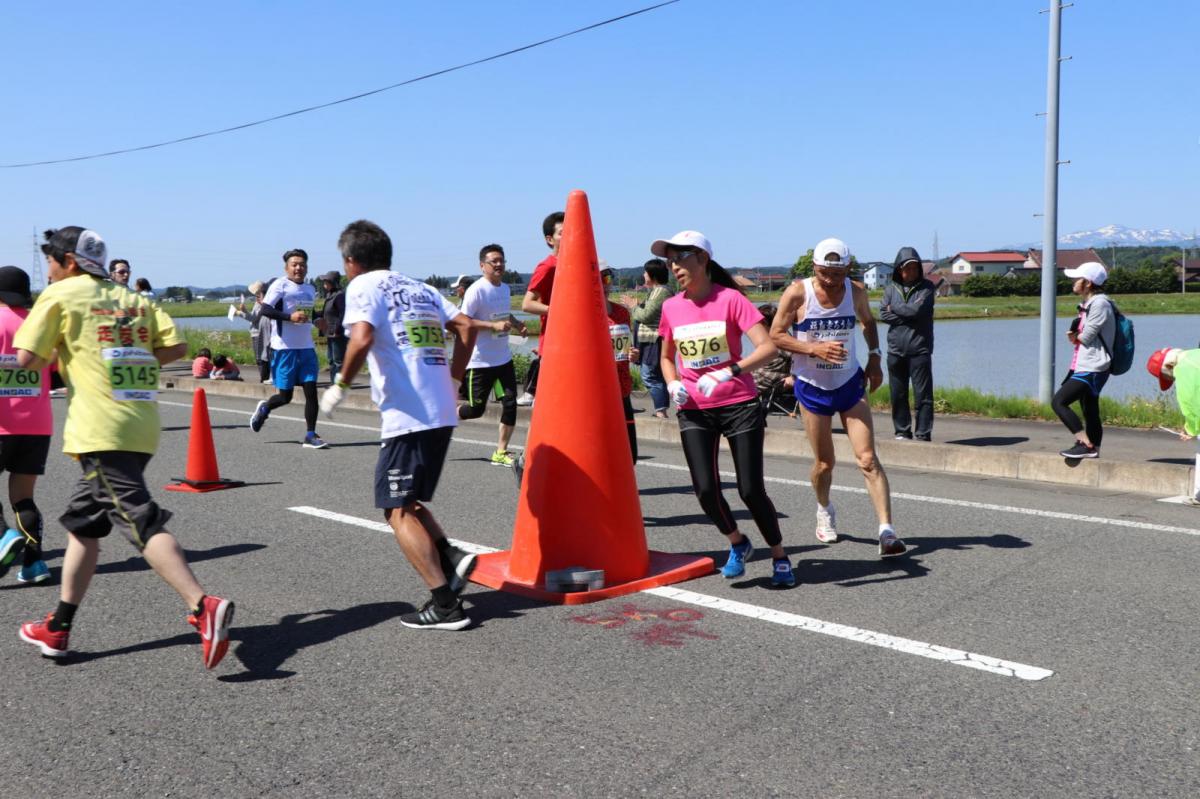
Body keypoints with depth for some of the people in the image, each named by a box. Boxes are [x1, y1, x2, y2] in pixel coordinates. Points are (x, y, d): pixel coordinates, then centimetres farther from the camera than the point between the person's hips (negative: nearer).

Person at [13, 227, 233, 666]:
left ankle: (204, 607, -30)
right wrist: (131, 363, 15)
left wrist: (55, 354, 16)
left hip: (100, 432, -7)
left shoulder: (59, 295, 1)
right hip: (142, 427, 7)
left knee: (142, 523, -15)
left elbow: (27, 358, -5)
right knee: (82, 522, 19)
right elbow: (176, 346, 5)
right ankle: (58, 628, 25)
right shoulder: (135, 299, 16)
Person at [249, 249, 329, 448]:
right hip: (285, 347, -5)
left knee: (311, 390, -4)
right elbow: (265, 309, -16)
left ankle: (311, 435, -1)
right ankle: (264, 408, 34)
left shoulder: (311, 290, 16)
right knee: (285, 396, 2)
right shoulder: (280, 285, -5)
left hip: (307, 347, 6)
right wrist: (290, 316, -25)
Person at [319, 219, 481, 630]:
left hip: (407, 415, -8)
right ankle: (451, 557, 3)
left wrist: (340, 385, -5)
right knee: (408, 500, 22)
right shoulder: (420, 287, 20)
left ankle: (444, 603, -5)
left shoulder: (363, 286, 0)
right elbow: (466, 326, 12)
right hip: (443, 412, 8)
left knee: (398, 509, 0)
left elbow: (362, 338, -18)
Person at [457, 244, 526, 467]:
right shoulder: (476, 290, -14)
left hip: (503, 358, 7)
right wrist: (494, 325, -25)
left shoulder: (506, 288, 10)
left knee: (510, 403, -2)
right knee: (475, 409, 1)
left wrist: (517, 324, 5)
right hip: (479, 361, -7)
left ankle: (501, 452, 9)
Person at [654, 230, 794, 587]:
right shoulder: (671, 307, 4)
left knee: (751, 490, -4)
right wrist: (672, 384, -2)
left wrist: (729, 372, -30)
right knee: (706, 489, -9)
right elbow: (666, 357, 18)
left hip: (739, 405, -3)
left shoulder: (730, 299, -9)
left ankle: (780, 557, 20)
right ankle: (737, 544, 20)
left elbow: (767, 348, -18)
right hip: (694, 411, 3)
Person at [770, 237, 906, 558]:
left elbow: (868, 322, 17)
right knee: (824, 463, 8)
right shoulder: (797, 293, -14)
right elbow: (775, 335, -11)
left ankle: (887, 531, -10)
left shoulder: (856, 292, -3)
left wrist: (874, 358, 3)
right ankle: (824, 511, 39)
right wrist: (814, 349, -24)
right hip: (812, 387, -2)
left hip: (850, 383, 2)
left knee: (868, 459, -9)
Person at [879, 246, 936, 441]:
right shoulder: (891, 288, 10)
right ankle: (902, 432, 19)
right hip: (895, 350, 3)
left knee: (923, 394, -4)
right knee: (898, 395, 8)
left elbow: (917, 309, -14)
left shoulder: (926, 287, 1)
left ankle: (923, 434, 0)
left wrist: (895, 308, 0)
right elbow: (883, 314, -2)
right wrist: (908, 315, -10)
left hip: (919, 349, -3)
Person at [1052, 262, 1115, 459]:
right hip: (1084, 367, 10)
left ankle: (1085, 444, -12)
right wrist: (1074, 335, -6)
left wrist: (1075, 336, 2)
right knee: (1090, 412, 12)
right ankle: (1093, 449, 17)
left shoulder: (1099, 303, -15)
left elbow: (1086, 337, -19)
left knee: (1059, 401, -15)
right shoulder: (1088, 304, 16)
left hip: (1092, 369, -10)